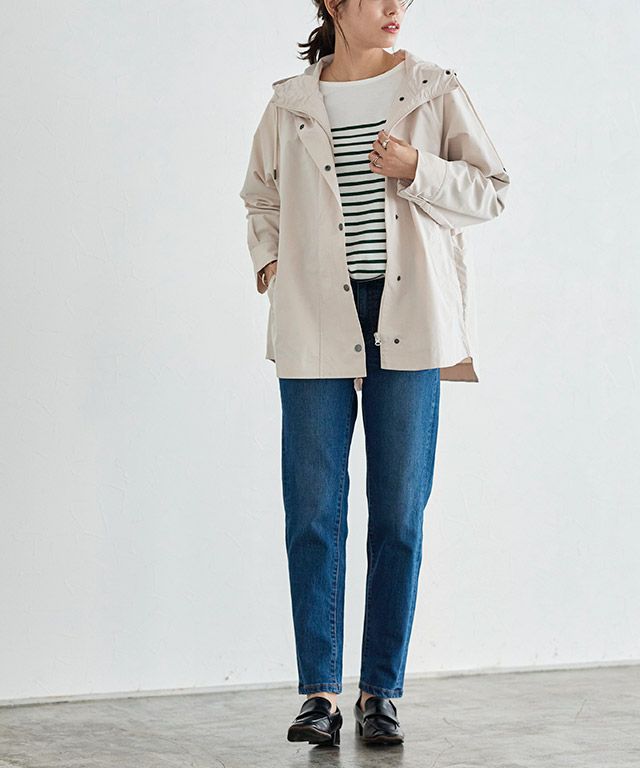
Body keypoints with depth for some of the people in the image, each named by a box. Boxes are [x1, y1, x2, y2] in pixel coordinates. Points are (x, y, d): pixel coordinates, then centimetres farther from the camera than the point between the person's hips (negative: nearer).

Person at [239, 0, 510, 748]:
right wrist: (268, 258, 7)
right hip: (317, 322, 1)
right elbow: (260, 196, 24)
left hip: (408, 319, 0)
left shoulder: (435, 91, 5)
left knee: (399, 512, 3)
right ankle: (319, 691, 10)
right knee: (313, 511, 0)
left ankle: (381, 692, 14)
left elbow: (489, 191, 4)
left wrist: (417, 171, -11)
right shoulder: (289, 105, 8)